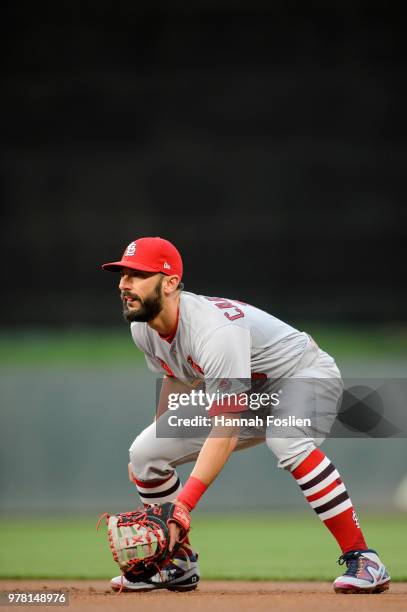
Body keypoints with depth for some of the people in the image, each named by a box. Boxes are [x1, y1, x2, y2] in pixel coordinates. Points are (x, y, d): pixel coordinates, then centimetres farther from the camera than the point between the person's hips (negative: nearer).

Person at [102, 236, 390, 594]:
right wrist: (160, 437, 14)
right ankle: (178, 563, 13)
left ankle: (362, 560, -35)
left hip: (305, 376, -8)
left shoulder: (214, 331, -38)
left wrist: (183, 505, -48)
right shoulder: (143, 328, -11)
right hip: (244, 397, 8)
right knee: (145, 453, -5)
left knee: (288, 443, -41)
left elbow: (225, 430, -42)